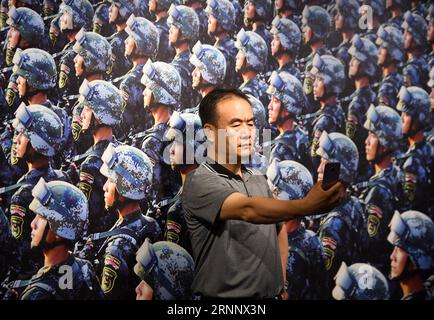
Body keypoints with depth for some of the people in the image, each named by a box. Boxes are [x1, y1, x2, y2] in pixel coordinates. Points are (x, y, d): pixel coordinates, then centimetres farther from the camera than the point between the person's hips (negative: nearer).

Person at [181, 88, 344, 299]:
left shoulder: (259, 181, 6)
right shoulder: (199, 182, -18)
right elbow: (248, 210, -34)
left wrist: (281, 283, 7)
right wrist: (305, 206, -47)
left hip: (270, 293, 6)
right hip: (224, 295, -6)